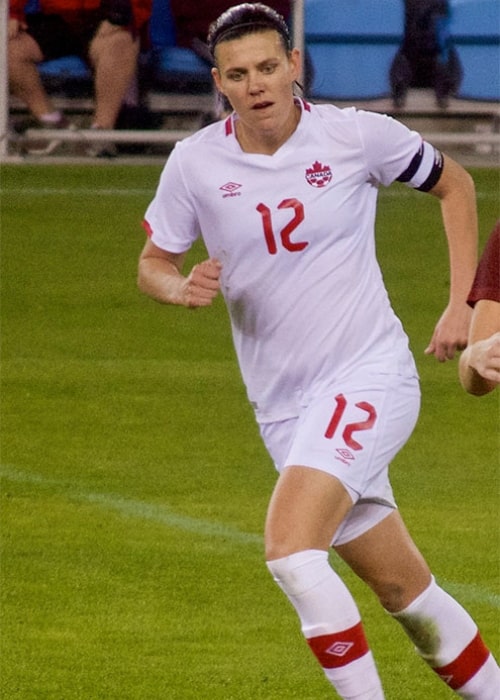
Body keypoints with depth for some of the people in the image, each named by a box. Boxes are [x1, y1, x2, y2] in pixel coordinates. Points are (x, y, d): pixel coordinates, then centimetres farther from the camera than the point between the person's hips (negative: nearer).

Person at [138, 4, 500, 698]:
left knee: (290, 548, -25)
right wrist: (182, 287, -15)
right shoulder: (195, 164, -3)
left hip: (370, 375, -4)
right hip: (283, 405, 4)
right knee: (405, 590, 9)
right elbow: (153, 263, 9)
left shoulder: (357, 135, -8)